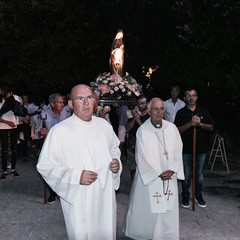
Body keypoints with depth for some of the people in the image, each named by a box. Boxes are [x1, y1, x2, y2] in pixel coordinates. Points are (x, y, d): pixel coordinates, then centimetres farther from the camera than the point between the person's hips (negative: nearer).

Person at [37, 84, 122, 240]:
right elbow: (45, 166, -11)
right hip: (78, 200, -4)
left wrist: (116, 160, -4)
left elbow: (114, 147, 18)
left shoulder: (104, 125, 2)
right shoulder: (59, 131, -13)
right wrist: (76, 176, -22)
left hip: (106, 195, 5)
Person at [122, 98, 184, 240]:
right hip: (149, 176, -3)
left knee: (168, 209, 9)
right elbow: (143, 156, -11)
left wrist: (172, 170, -8)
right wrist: (158, 173, -12)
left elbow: (178, 150, 2)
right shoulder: (142, 130, -11)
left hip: (169, 176, 3)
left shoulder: (172, 128, 0)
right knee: (146, 208, 8)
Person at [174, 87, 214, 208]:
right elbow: (177, 130, -8)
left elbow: (211, 127, 2)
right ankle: (185, 196, 23)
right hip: (186, 148, -1)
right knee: (187, 174, 7)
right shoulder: (181, 113, 0)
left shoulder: (203, 111, 4)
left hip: (201, 148, 2)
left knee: (199, 174, 12)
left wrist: (200, 123, -15)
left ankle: (198, 195, 29)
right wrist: (190, 123, -20)